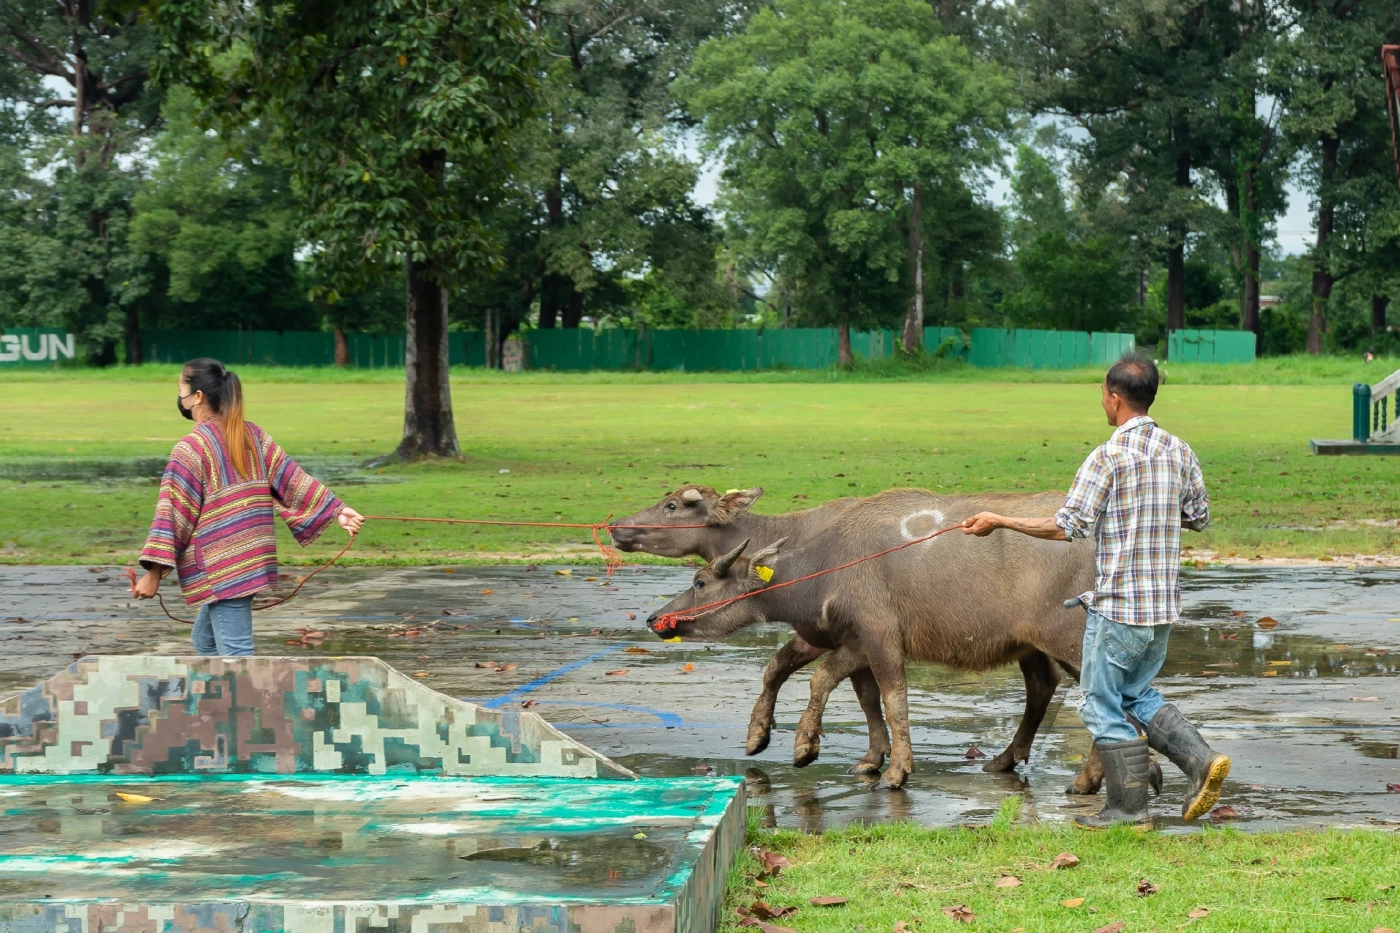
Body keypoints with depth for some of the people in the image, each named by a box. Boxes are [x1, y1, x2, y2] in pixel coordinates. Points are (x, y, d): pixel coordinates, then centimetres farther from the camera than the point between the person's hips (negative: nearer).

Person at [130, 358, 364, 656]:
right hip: (252, 560, 8)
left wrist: (154, 572, -15)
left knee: (234, 655, -7)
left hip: (221, 569, -8)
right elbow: (291, 479, 6)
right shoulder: (252, 435, 8)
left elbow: (175, 515, -15)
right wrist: (336, 510, 9)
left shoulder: (191, 448, -12)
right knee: (205, 640, 22)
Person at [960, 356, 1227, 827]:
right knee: (1138, 693, 23)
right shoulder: (1180, 452, 4)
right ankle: (1201, 760, 5)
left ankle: (1128, 809, 10)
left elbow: (1067, 527, -16)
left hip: (1118, 606, -7)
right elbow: (1198, 517, 15)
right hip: (1165, 603, 7)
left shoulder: (1108, 457, -15)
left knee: (1104, 705, 6)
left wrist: (999, 522, -6)